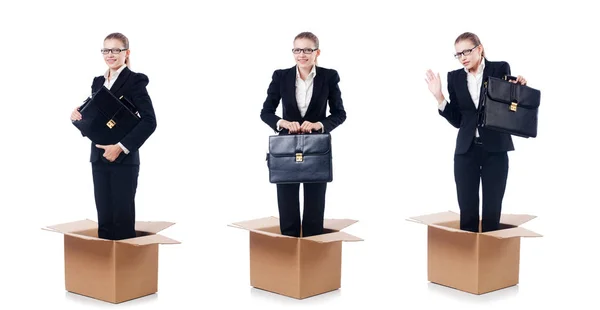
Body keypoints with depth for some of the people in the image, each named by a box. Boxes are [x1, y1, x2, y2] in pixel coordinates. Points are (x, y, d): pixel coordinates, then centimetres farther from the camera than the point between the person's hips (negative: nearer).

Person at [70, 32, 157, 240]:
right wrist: (78, 116, -3)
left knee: (123, 219, -3)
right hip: (99, 159, 6)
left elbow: (149, 121, -15)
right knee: (104, 219, 8)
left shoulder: (135, 80, -6)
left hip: (124, 160, -6)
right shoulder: (98, 82, 14)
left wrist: (121, 146, -20)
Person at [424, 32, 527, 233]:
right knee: (467, 212, 2)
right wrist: (439, 97, -4)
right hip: (466, 150, 2)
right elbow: (457, 120, 5)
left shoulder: (500, 69, -1)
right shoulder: (454, 77, 7)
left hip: (495, 149, -2)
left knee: (492, 212, 1)